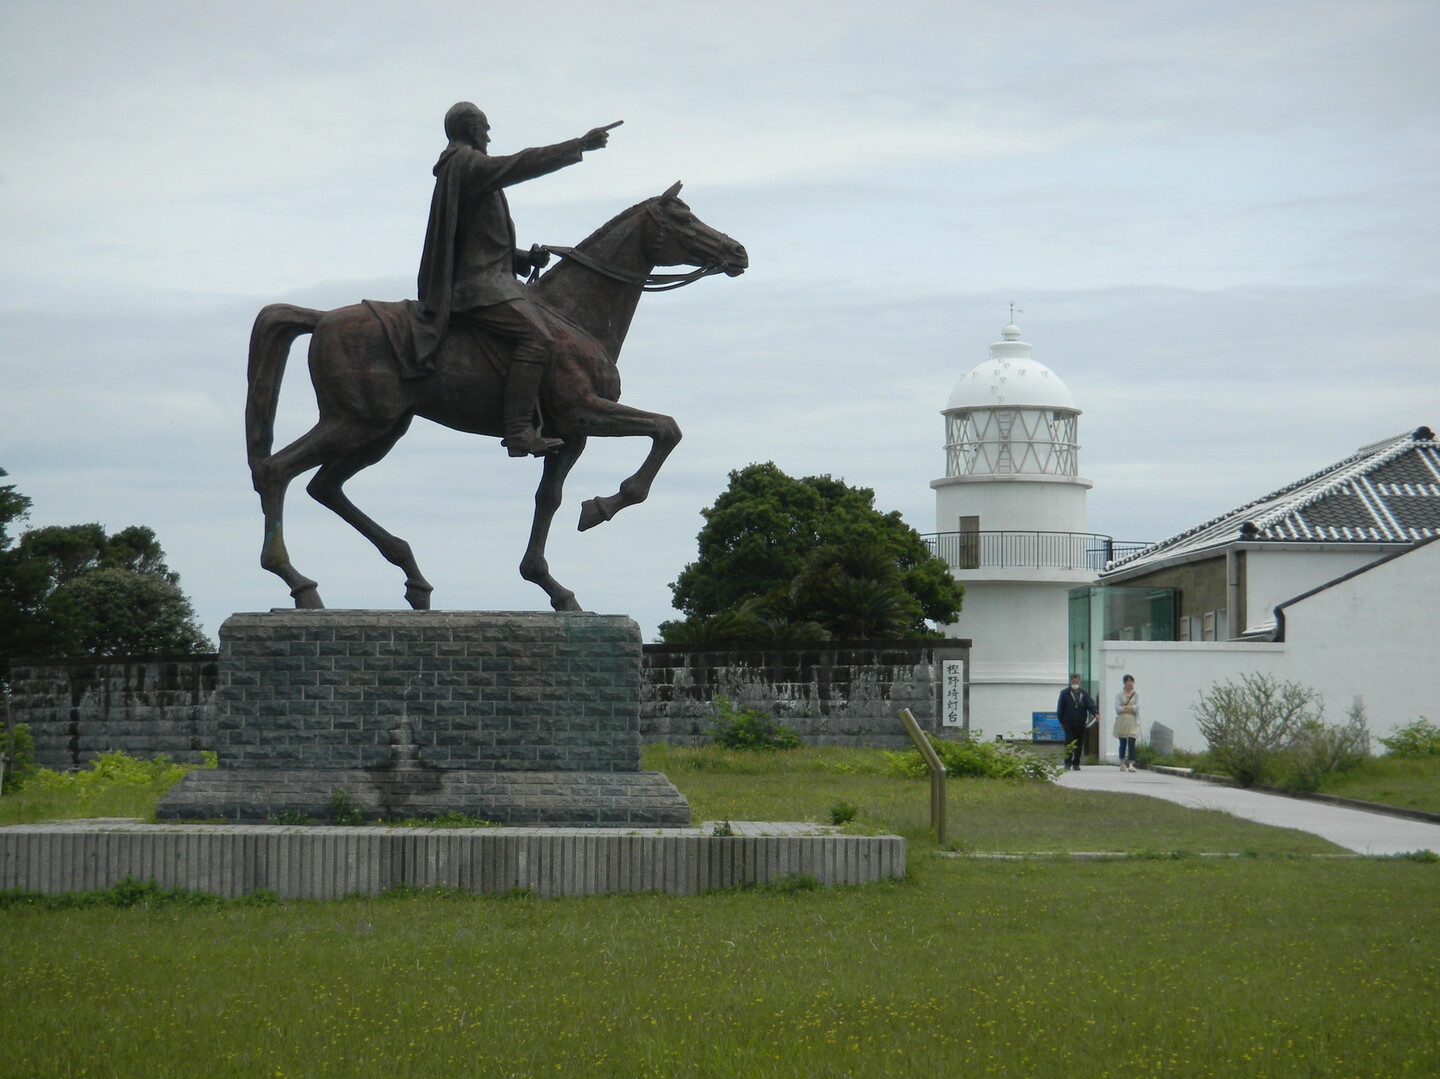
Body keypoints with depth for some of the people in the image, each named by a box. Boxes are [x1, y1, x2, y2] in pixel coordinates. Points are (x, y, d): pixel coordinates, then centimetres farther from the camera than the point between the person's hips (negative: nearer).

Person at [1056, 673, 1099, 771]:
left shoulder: (1084, 694, 9)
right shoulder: (1065, 693, 4)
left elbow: (1090, 705, -3)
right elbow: (1060, 708, 5)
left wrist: (1096, 713, -23)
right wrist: (1061, 721, 0)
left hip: (1080, 723, 2)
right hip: (1068, 723, -2)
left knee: (1079, 744, 6)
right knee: (1069, 743, -10)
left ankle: (1076, 763, 15)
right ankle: (1068, 763, -6)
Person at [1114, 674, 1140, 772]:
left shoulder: (1136, 695, 7)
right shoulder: (1119, 694, 6)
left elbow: (1137, 707, -7)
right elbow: (1117, 708, -6)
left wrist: (1125, 708, -7)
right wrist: (1130, 709, -8)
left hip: (1132, 722, -1)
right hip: (1121, 722, 1)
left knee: (1131, 744, -12)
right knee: (1122, 744, 8)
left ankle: (1131, 764, -19)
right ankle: (1122, 764, 21)